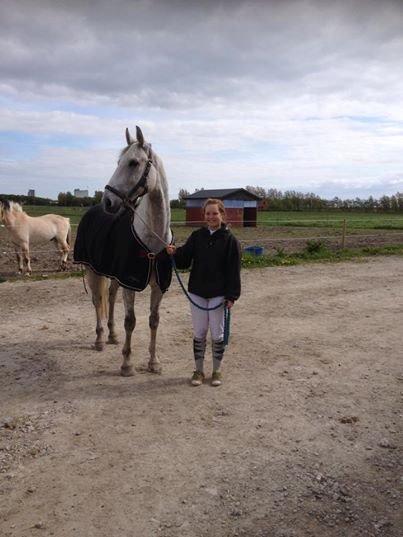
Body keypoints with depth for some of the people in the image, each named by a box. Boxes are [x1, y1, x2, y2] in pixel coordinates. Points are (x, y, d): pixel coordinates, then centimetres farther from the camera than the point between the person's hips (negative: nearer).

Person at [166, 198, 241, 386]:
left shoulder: (230, 240, -7)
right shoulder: (197, 236, 3)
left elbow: (234, 271, -8)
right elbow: (184, 261, 1)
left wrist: (231, 296, -13)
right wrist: (175, 253, -20)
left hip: (218, 294, -3)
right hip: (197, 293, 3)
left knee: (217, 334, 8)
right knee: (199, 333, 11)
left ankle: (217, 371, 24)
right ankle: (198, 370, 24)